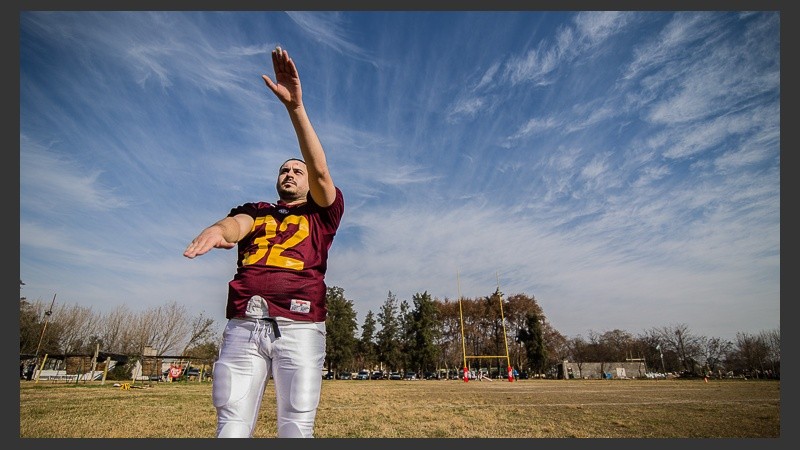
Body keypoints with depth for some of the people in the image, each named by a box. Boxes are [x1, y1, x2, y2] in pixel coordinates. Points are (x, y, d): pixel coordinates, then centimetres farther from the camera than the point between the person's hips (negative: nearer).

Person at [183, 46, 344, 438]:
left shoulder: (321, 213, 16)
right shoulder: (254, 210, 23)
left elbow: (321, 171, 0)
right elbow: (237, 224, 0)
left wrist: (295, 107, -10)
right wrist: (217, 230, -26)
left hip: (299, 326, -2)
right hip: (243, 324, 2)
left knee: (297, 428, -5)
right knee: (231, 424, -1)